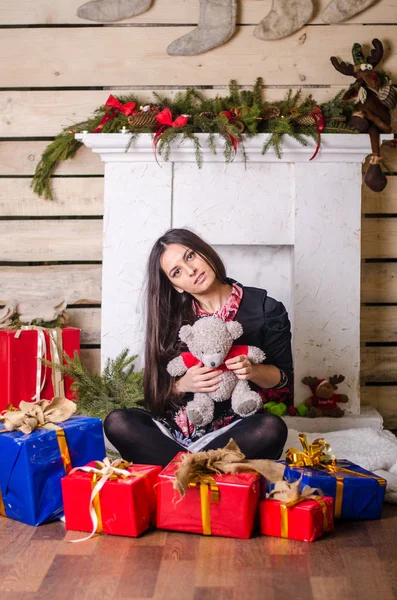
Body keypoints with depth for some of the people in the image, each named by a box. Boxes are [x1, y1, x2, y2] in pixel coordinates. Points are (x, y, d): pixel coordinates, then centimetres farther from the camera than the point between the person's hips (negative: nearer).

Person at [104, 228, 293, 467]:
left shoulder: (265, 309, -2)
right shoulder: (172, 316, 4)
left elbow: (285, 377, 5)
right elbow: (158, 389, 5)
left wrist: (253, 371, -17)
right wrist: (183, 385, -18)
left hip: (234, 428, -1)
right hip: (178, 428, 2)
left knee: (272, 428, -35)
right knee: (117, 423, -24)